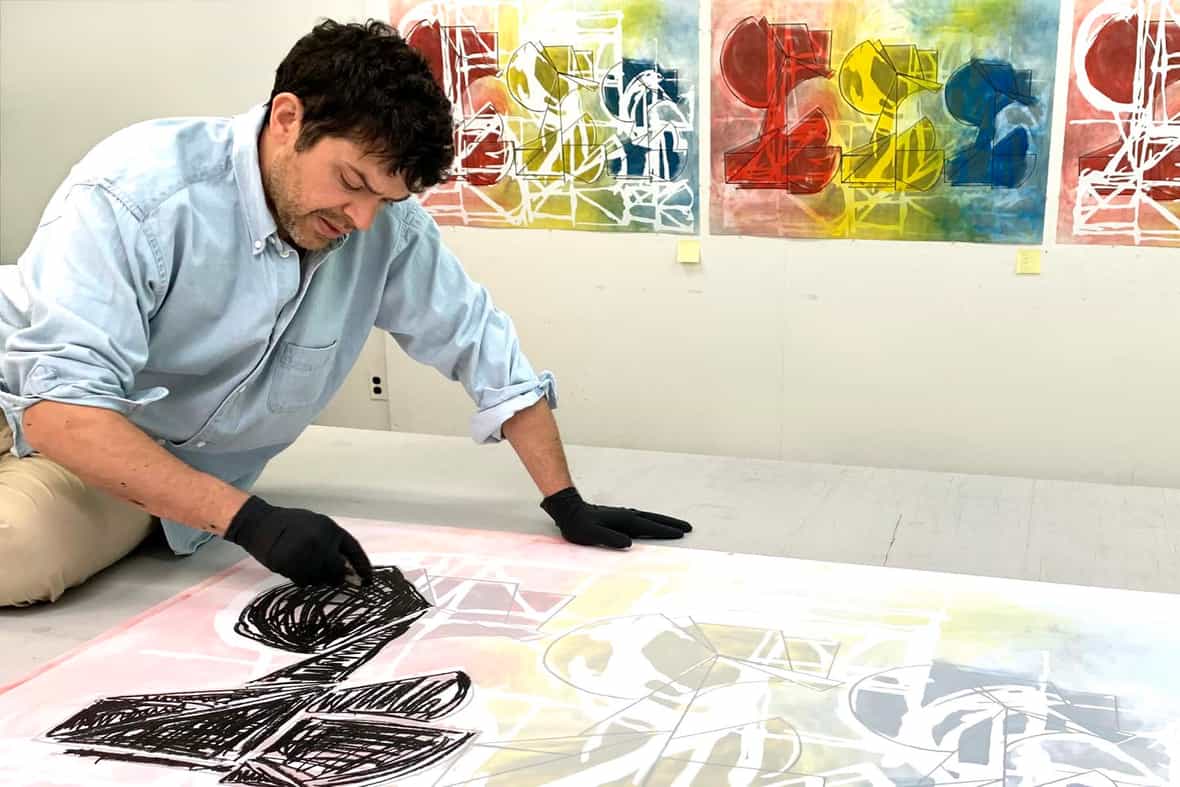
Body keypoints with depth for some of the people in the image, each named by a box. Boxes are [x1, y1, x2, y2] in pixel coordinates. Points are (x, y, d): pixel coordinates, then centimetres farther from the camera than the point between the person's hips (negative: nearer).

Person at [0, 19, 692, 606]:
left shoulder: (388, 223, -14)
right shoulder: (133, 193, -26)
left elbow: (481, 345, -3)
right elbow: (61, 406, -30)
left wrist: (568, 505, -5)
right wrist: (249, 520, -38)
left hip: (197, 480, 3)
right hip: (59, 439, -2)